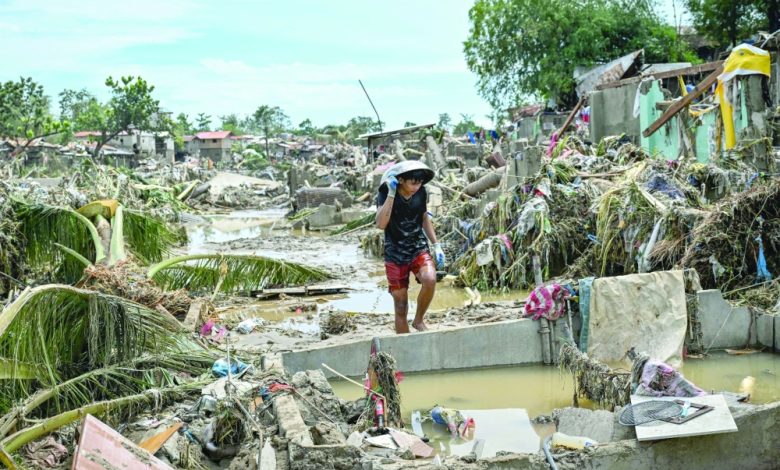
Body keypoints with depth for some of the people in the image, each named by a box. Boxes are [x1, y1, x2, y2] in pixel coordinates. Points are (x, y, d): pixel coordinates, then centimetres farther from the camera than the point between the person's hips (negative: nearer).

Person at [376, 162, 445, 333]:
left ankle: (419, 320, -4)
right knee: (401, 305, 0)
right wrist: (391, 194, -33)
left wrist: (436, 245, 8)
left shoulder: (421, 193, -3)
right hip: (395, 254, -2)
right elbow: (381, 224, -30)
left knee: (430, 279, -28)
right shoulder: (385, 194, -14)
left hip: (419, 249, 2)